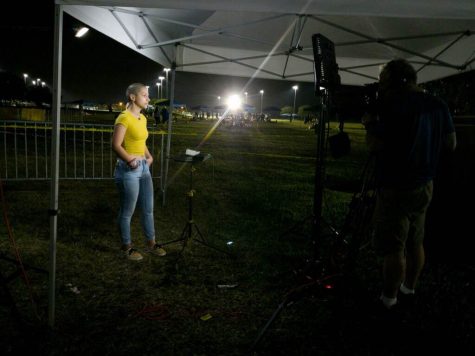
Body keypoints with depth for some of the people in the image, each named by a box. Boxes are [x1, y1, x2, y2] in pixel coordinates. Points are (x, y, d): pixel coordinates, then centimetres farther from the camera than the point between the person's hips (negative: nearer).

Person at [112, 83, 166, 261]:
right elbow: (116, 145, -20)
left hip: (144, 168, 9)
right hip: (129, 170, -9)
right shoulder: (124, 118, -14)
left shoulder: (142, 118, 11)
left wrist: (149, 157, 9)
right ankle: (127, 247, 21)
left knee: (148, 209, 16)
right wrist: (130, 159, -30)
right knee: (127, 211, 5)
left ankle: (151, 243, 30)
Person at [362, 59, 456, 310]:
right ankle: (409, 289, 33)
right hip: (424, 186, 8)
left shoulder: (396, 106, -18)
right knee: (415, 243, 19)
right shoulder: (438, 106, 4)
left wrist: (370, 124, -2)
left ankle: (388, 299, 13)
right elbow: (450, 144, 10)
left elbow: (375, 145, -18)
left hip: (396, 189, -8)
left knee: (393, 248, 2)